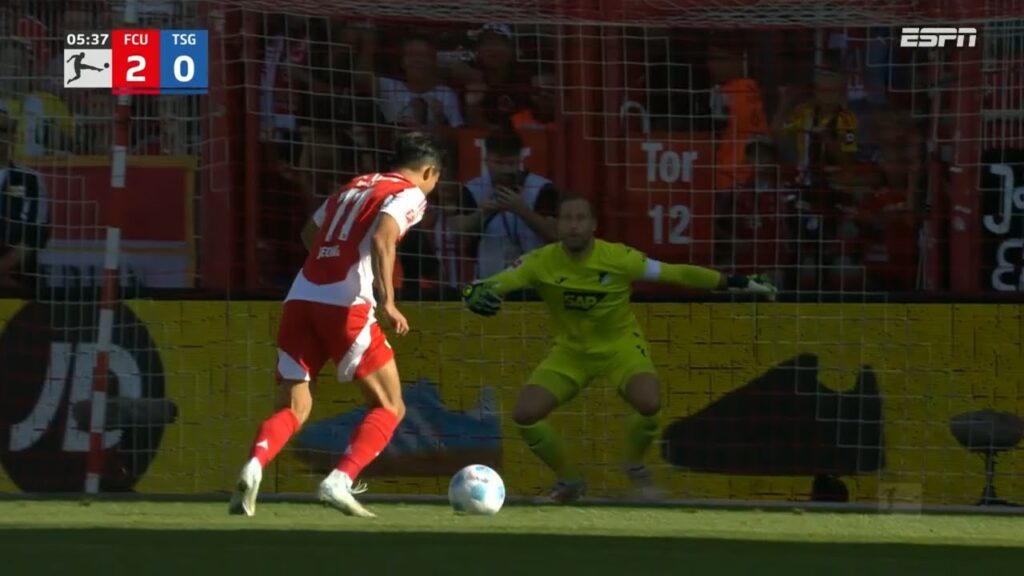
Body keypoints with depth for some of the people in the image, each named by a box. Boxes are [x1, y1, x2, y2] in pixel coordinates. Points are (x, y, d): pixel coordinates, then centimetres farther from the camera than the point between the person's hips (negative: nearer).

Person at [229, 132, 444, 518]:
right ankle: (340, 481, -16)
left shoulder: (354, 187, 26)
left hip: (300, 298, 6)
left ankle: (254, 466, -21)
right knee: (389, 406, 5)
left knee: (294, 408, 9)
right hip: (346, 305, -6)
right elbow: (382, 239, -15)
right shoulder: (410, 195, 5)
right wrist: (387, 303, -20)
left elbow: (310, 234, 38)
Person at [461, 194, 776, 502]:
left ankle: (635, 465, 5)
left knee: (649, 404, -30)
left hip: (620, 344, -2)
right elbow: (498, 283, -26)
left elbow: (677, 274, -14)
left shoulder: (619, 258, -21)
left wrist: (734, 282, -15)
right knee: (525, 414, -16)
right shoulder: (540, 262, -18)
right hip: (570, 350, 2)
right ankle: (569, 480, 11)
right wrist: (477, 293, -51)